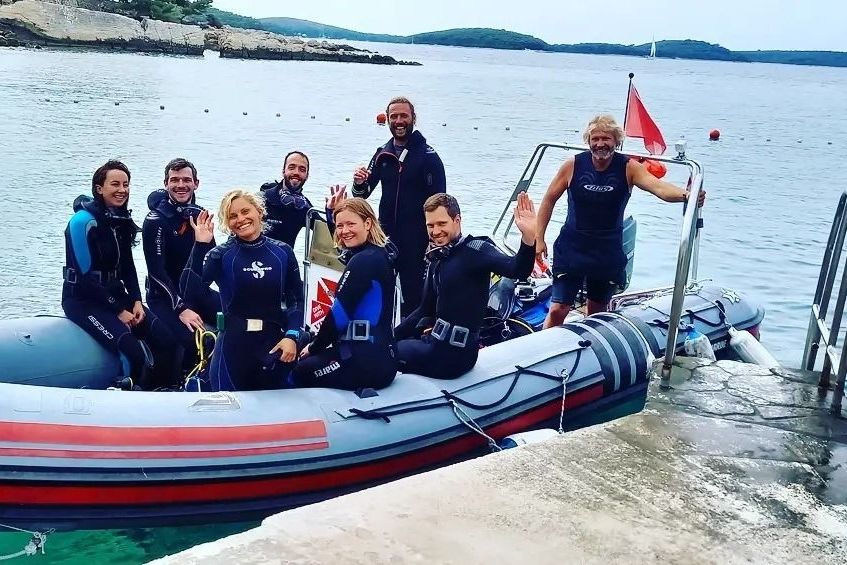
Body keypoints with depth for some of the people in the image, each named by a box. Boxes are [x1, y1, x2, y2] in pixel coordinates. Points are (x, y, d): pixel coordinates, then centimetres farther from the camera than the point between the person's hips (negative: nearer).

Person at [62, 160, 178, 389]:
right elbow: (85, 276, -16)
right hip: (83, 299, -7)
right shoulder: (84, 220, -14)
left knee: (165, 340, -14)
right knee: (134, 352, -27)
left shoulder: (123, 221, 7)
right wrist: (118, 310, -15)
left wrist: (136, 301, -3)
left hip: (116, 294, 7)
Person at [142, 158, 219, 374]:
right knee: (196, 341, -30)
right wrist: (181, 308, -25)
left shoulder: (199, 215, 6)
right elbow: (157, 271, -17)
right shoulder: (155, 220, -11)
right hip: (165, 296, -6)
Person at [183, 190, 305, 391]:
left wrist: (292, 336, -8)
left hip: (275, 345, 2)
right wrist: (200, 245, -21)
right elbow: (189, 293, -17)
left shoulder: (282, 252, 3)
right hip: (233, 345, -2)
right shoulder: (221, 254, -3)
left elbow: (296, 300, 6)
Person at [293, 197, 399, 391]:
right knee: (306, 361, 20)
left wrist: (315, 347, -1)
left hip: (366, 362, -10)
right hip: (382, 356, 10)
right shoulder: (381, 253, 11)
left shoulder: (364, 260, -17)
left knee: (299, 372, 5)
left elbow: (340, 313, -16)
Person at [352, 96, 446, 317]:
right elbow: (362, 194, 11)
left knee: (413, 293, 1)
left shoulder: (428, 156, -7)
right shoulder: (382, 154, 8)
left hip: (416, 239, -5)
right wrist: (359, 183, -13)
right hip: (385, 234, 5)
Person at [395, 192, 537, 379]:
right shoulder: (437, 260, 10)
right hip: (436, 341, 8)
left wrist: (528, 237, -50)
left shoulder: (475, 248, -15)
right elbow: (426, 310, 17)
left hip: (452, 355, -8)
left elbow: (517, 270, -33)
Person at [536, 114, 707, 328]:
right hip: (572, 247, -1)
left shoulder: (629, 168, -7)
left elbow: (658, 187, -25)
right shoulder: (573, 165, -7)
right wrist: (539, 238, 2)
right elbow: (549, 200, 4)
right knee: (558, 310, -9)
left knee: (597, 312, 14)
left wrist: (686, 195, -45)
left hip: (608, 252, 1)